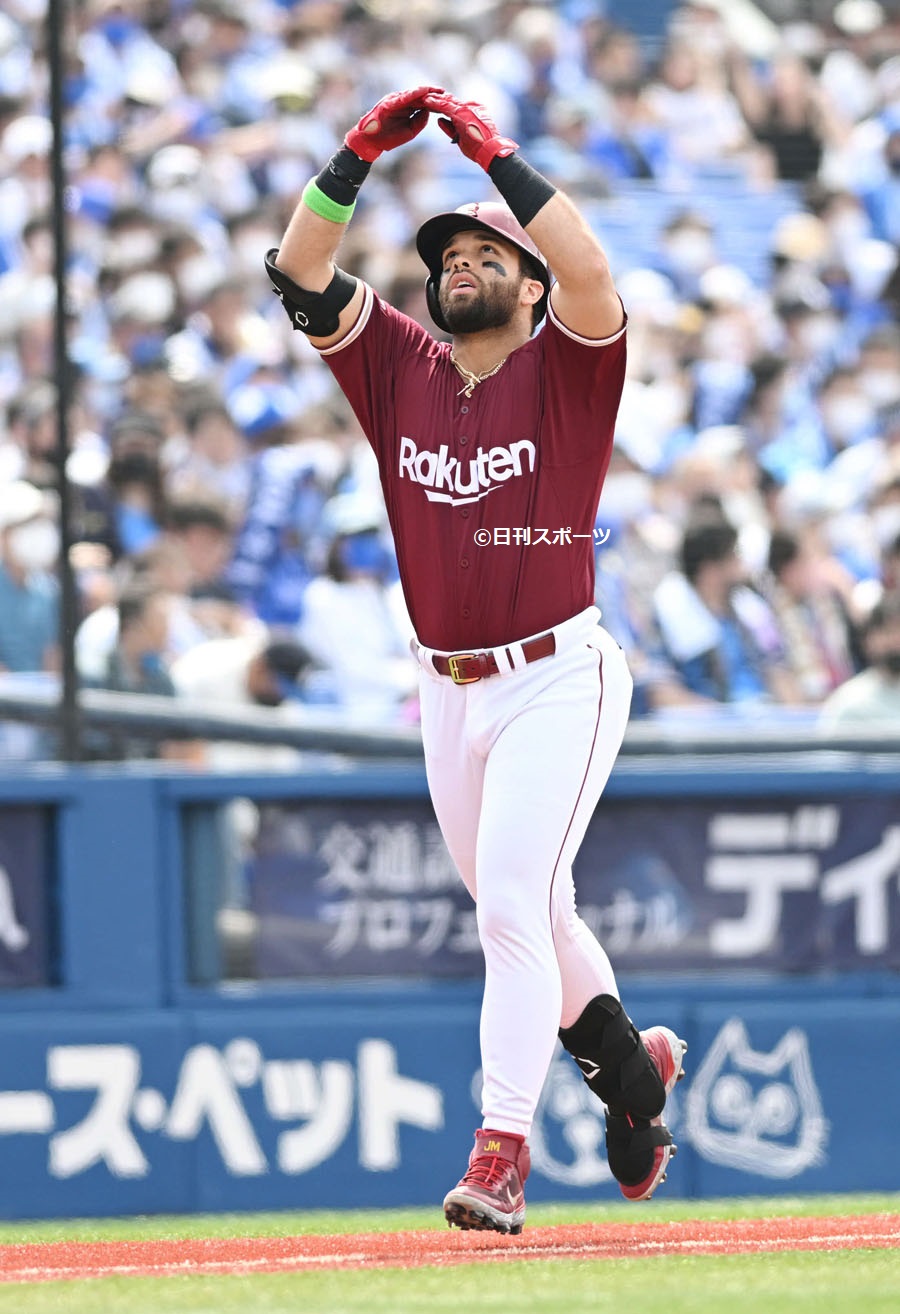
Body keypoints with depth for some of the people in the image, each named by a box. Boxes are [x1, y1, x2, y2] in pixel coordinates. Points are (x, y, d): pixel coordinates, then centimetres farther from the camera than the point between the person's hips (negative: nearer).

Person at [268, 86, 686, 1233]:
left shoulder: (566, 367, -4)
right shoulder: (400, 368, 8)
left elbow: (590, 273, -24)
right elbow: (300, 272, -1)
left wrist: (497, 155, -23)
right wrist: (359, 155, -11)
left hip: (558, 678, -6)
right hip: (449, 693, 6)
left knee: (512, 901, -16)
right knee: (521, 916, 16)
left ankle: (499, 1155, -16)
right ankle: (627, 1059, 40)